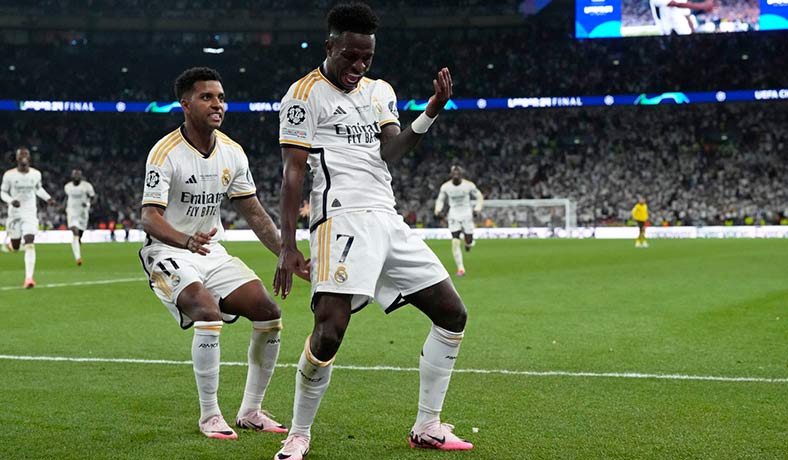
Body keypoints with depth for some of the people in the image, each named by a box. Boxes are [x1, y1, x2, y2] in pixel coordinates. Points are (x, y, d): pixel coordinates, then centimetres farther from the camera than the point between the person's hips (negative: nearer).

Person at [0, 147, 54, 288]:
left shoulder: (36, 174, 0)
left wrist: (48, 198, 2)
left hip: (30, 213, 0)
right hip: (14, 213, 0)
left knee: (30, 245, -16)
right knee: (15, 248, 9)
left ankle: (29, 278, -18)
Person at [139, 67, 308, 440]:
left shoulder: (232, 152, 2)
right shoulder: (165, 153, -16)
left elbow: (254, 214, 8)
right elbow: (149, 218, -24)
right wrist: (188, 241, -43)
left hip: (212, 252, 7)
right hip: (168, 254, -7)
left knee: (268, 313, -5)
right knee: (209, 313, -30)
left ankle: (250, 411, 9)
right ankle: (209, 416, -15)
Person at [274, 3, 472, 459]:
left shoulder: (380, 91, 18)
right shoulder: (305, 93, 0)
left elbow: (390, 151, 4)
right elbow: (294, 173, -5)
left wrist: (431, 112, -11)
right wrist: (287, 246, -11)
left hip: (388, 219, 7)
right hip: (342, 218, -7)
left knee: (453, 314, 6)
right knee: (330, 331, -21)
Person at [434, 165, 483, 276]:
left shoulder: (469, 185, -7)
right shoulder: (445, 187, -3)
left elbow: (479, 197, 3)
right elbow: (440, 200, 11)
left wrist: (477, 209, -13)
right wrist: (438, 210, -7)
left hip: (467, 215, 0)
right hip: (453, 216, 1)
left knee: (469, 241, 0)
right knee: (455, 242, -12)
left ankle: (468, 243, 41)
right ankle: (460, 268, -5)